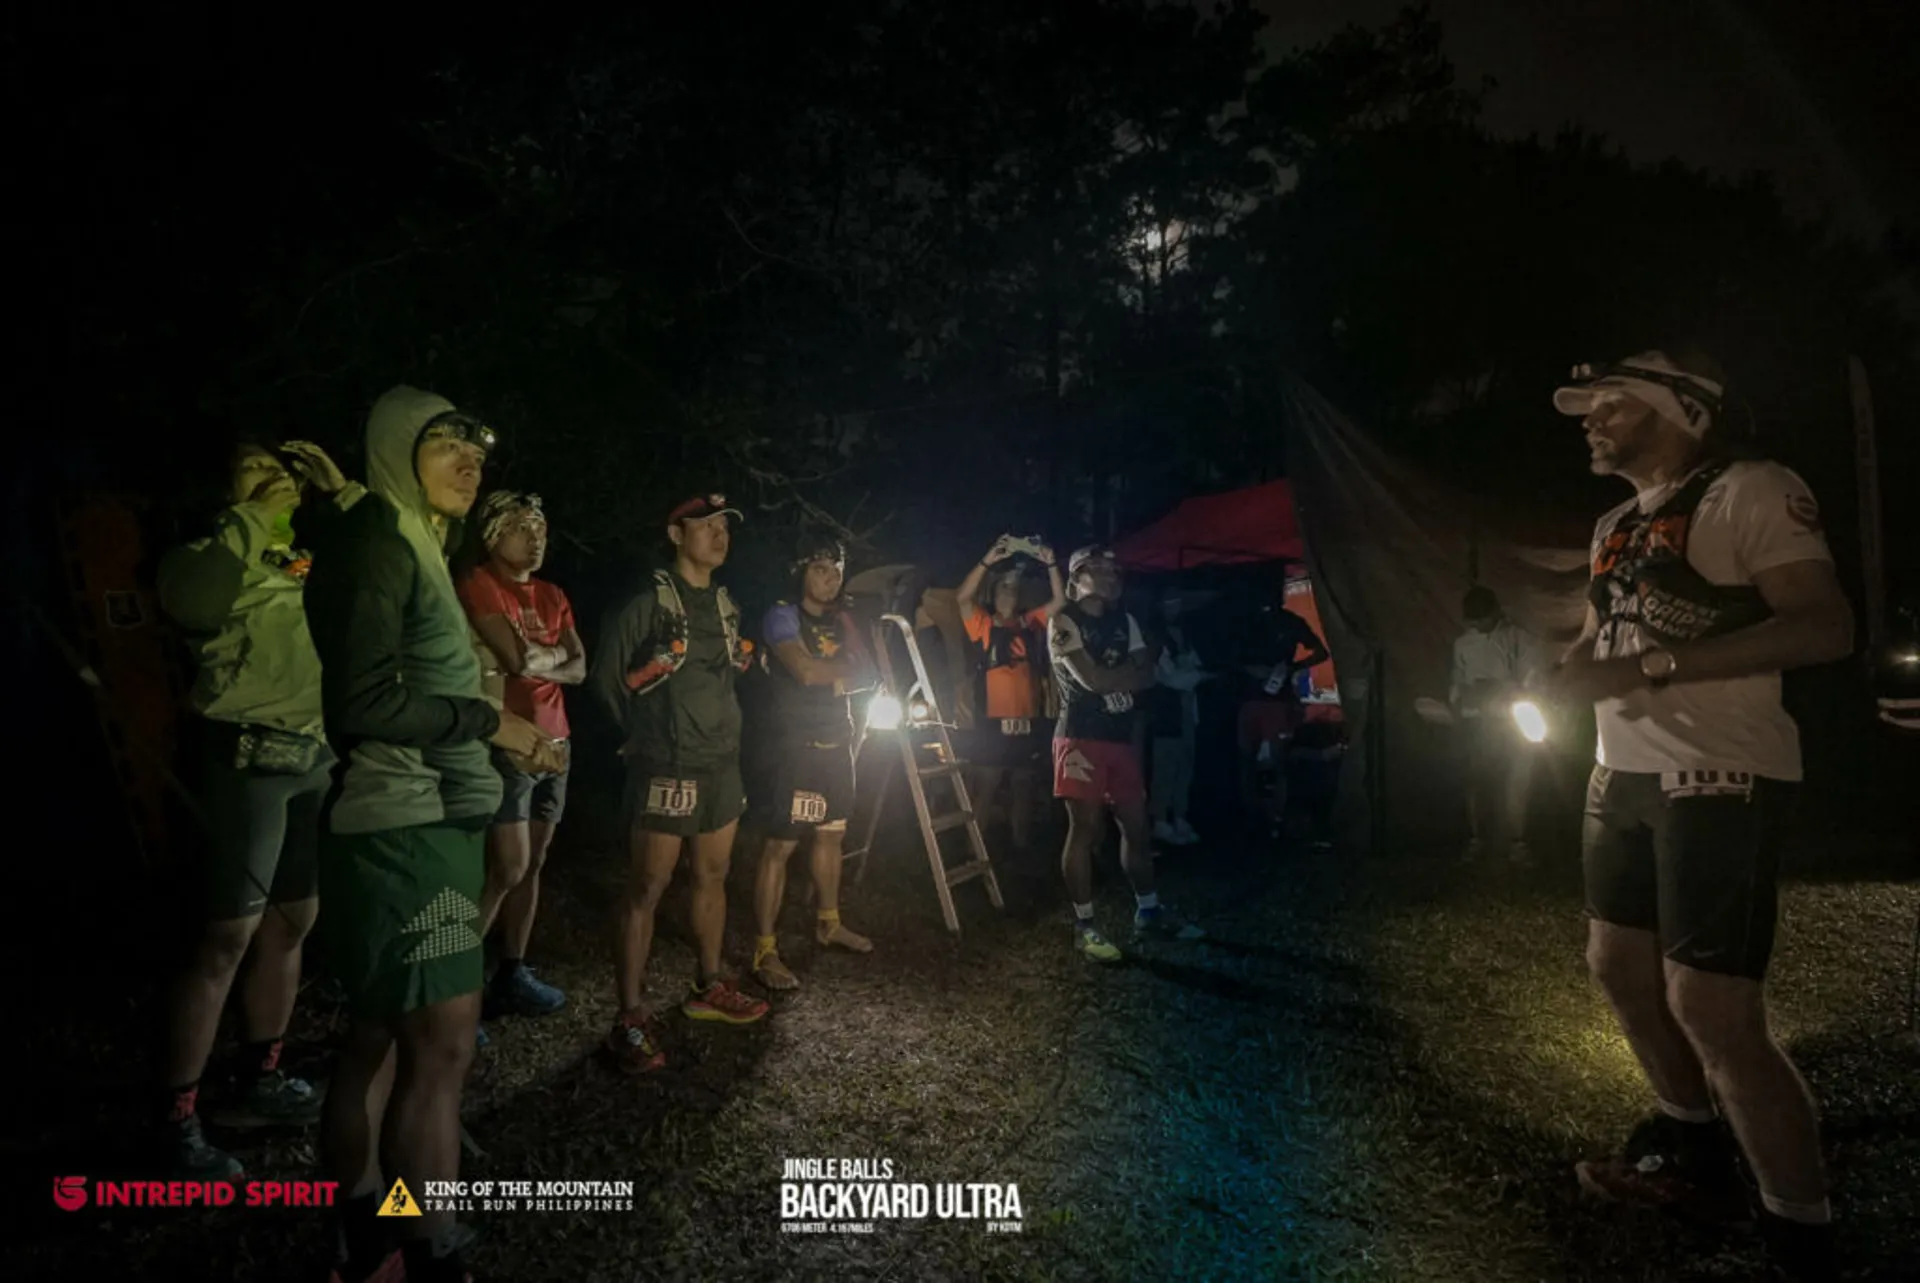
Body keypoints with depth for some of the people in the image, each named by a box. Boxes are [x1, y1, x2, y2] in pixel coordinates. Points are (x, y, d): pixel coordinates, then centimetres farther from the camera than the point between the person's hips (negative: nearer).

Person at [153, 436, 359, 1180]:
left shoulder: (307, 561, 15)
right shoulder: (215, 553, -4)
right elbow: (184, 600, -26)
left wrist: (340, 493, 5)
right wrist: (252, 518, -17)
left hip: (315, 756, 7)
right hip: (251, 756, -7)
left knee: (292, 921, 13)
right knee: (228, 936, -4)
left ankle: (258, 1083, 28)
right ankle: (178, 1119, 7)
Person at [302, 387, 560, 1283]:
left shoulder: (412, 545, 18)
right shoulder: (375, 539, -11)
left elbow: (405, 686, 12)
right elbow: (363, 701, -20)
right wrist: (491, 723, -13)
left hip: (423, 821, 10)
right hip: (402, 827, -10)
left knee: (381, 1036, 15)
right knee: (442, 1041, -8)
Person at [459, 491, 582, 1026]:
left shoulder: (552, 595, 15)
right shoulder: (479, 585, -7)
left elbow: (579, 669, 6)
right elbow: (518, 657, -19)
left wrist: (534, 660, -10)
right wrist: (557, 651, -1)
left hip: (554, 742, 7)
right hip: (506, 744, -7)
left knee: (533, 865, 10)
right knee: (507, 869, -9)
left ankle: (512, 974, 19)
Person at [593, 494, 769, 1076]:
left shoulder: (726, 606, 12)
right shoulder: (648, 603, -9)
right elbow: (608, 678, -5)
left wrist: (716, 728, 14)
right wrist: (649, 733, 3)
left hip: (722, 762, 7)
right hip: (666, 768, -7)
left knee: (713, 877, 15)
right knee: (647, 890, -4)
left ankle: (709, 988, 30)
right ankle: (630, 1018, 2)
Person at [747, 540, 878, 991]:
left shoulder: (838, 621, 14)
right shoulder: (783, 616, -9)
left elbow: (867, 675, 7)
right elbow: (806, 670, -24)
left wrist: (840, 651, -8)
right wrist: (845, 671, -7)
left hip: (835, 742, 8)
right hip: (793, 745, -8)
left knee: (831, 835, 17)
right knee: (781, 844, -8)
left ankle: (828, 925, 34)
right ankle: (765, 950, -3)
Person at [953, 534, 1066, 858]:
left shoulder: (1030, 623, 15)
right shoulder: (983, 624, 3)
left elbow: (1060, 601, 9)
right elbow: (961, 597, -13)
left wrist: (1051, 565, -4)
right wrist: (988, 561, -20)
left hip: (1028, 721, 5)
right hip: (993, 721, -4)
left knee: (1023, 790, 12)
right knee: (984, 791, -2)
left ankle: (1022, 848, 20)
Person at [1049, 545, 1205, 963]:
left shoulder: (1124, 621, 14)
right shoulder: (1064, 622, -7)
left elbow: (1146, 676, 5)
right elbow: (1091, 679, -18)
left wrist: (1110, 677, -11)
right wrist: (1127, 673, -3)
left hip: (1120, 737, 7)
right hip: (1081, 738, -7)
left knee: (1135, 825, 12)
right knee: (1085, 828, -4)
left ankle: (1148, 912, 25)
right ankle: (1084, 926, 4)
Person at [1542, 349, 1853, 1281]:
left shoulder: (1751, 491, -8)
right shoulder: (1617, 525, 16)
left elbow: (1826, 626, -18)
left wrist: (1650, 667, -24)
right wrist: (1574, 671, 2)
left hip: (1717, 778, -9)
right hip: (1624, 774, 9)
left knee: (1712, 1009, -11)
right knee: (1618, 966, 16)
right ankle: (1693, 1154, 36)